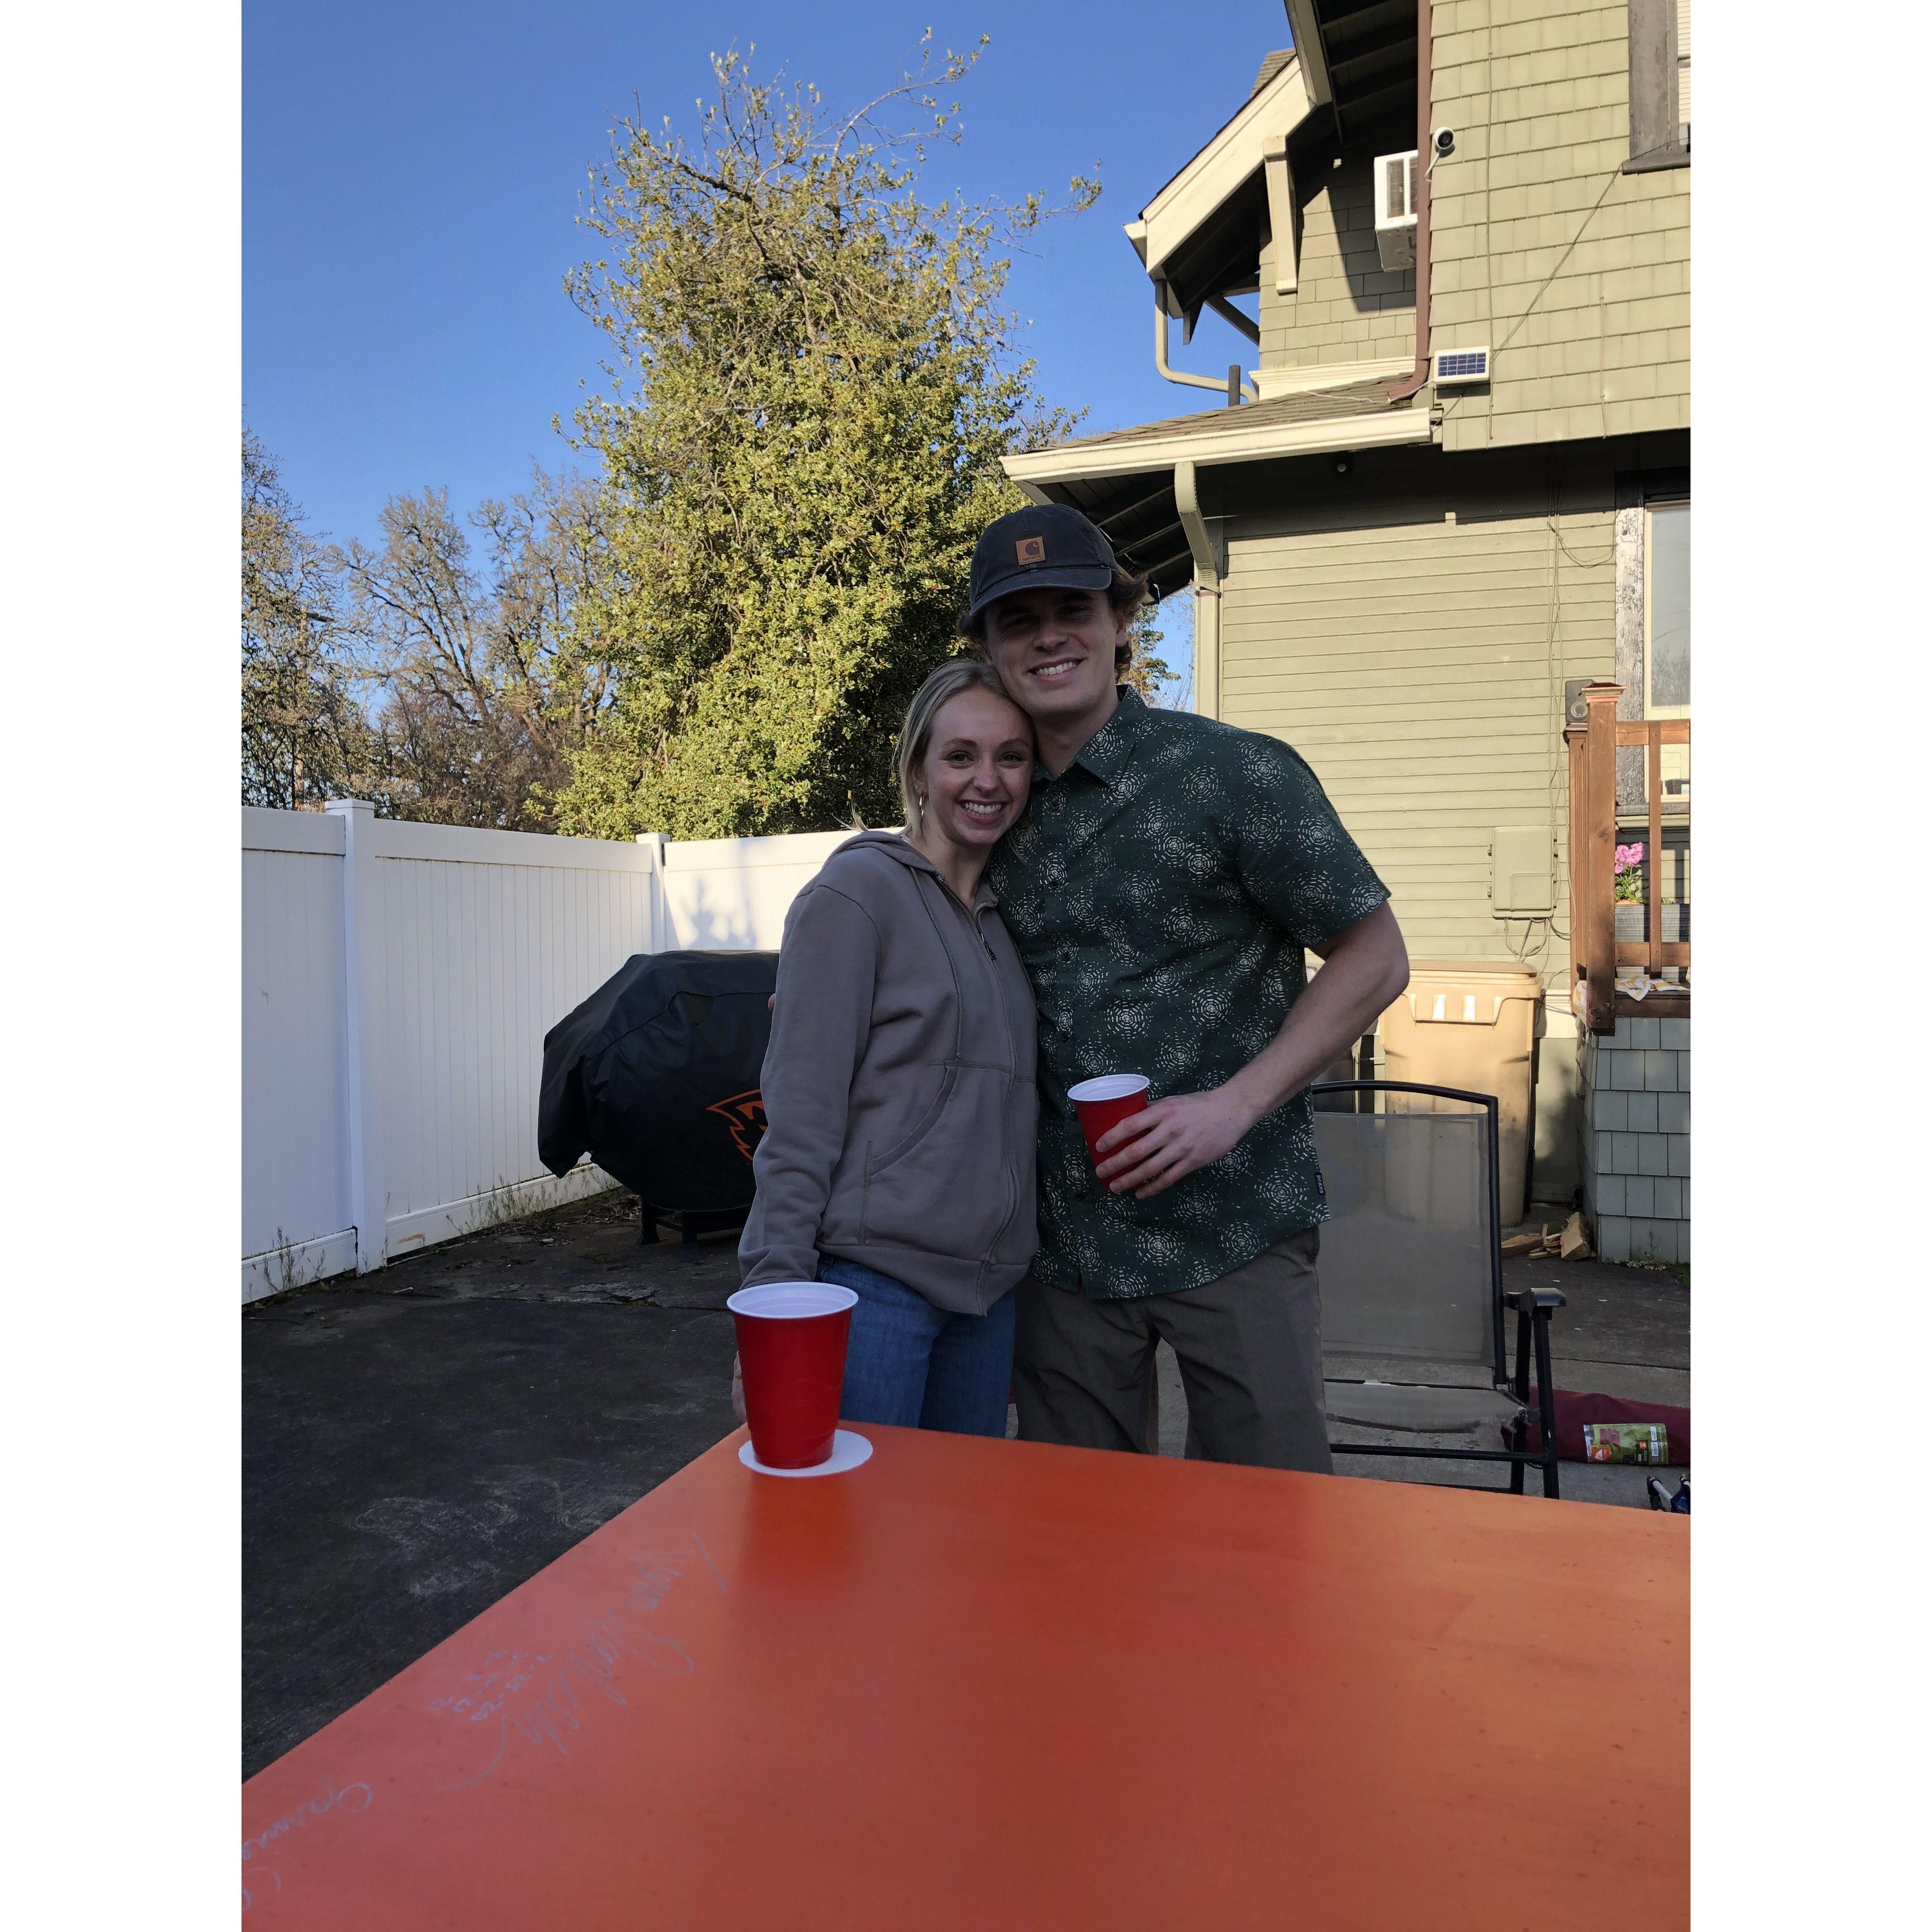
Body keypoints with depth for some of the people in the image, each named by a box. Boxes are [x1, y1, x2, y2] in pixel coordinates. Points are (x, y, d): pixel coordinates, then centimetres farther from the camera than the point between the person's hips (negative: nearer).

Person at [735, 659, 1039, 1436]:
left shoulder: (1007, 914, 12)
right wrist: (774, 1301, -17)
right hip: (868, 1279, -7)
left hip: (986, 1285, 7)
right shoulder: (856, 893, -9)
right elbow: (799, 1112, -14)